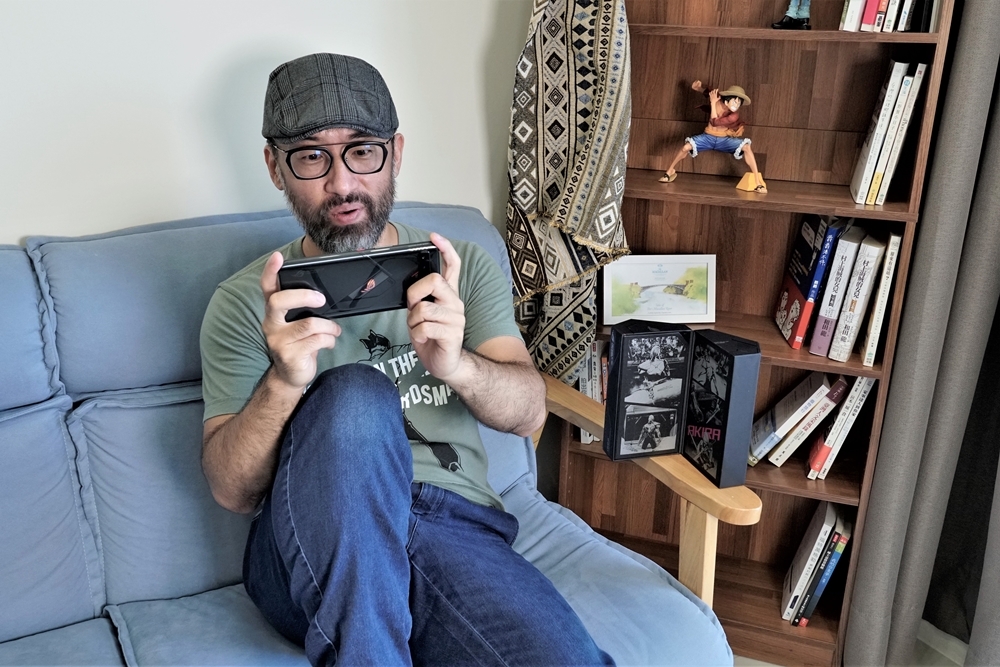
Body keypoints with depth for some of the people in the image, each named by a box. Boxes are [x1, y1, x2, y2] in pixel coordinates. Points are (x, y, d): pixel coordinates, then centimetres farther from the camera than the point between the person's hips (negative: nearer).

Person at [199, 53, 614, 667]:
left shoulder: (464, 268, 14)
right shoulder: (246, 301, 8)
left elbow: (529, 412, 2)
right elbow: (232, 491, -1)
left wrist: (457, 366, -20)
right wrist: (283, 383, -21)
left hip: (457, 528, 1)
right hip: (317, 545, 0)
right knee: (355, 395, -32)